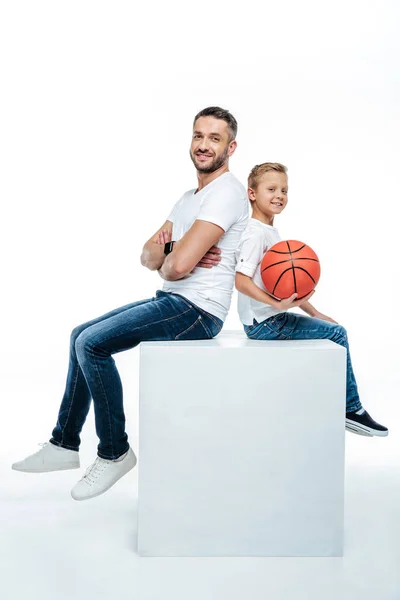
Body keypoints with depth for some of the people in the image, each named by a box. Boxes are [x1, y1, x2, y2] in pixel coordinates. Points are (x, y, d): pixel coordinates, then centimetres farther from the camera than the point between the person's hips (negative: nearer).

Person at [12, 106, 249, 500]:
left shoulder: (226, 192, -15)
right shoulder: (189, 198, 18)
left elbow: (179, 266, -26)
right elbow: (147, 257, 12)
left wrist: (164, 263, -2)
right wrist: (165, 247, -11)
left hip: (198, 309, -10)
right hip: (172, 301, 10)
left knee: (92, 343, -18)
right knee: (81, 336, 12)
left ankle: (114, 453, -3)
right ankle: (64, 445, 19)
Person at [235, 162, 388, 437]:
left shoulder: (271, 232, 14)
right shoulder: (256, 233, -16)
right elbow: (241, 281, -26)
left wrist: (314, 312, 13)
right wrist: (278, 304, -32)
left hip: (272, 318, 10)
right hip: (263, 322, -10)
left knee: (334, 330, 14)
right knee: (336, 333, -8)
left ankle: (350, 408, 19)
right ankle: (351, 409, 5)